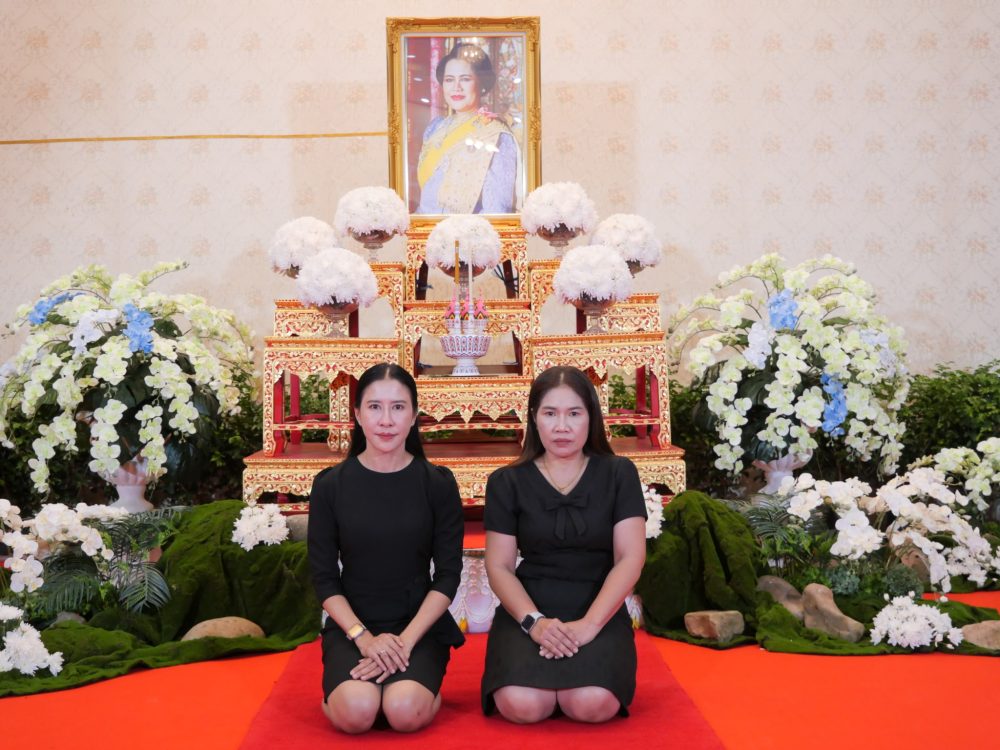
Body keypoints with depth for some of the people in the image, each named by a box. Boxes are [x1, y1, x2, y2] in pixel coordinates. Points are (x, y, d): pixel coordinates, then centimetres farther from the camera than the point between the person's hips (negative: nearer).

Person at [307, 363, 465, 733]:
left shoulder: (438, 483, -3)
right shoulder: (330, 485, -2)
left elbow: (448, 575, -4)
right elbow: (324, 577, -1)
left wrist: (406, 641, -15)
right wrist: (363, 637, -15)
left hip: (419, 623, 0)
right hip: (351, 625, 0)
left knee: (406, 712, -27)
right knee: (356, 711, -27)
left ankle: (426, 679, 8)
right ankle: (340, 683, 8)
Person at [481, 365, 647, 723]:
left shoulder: (618, 473, 3)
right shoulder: (507, 482, 4)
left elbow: (630, 558, -4)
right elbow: (499, 566, 1)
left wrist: (589, 624, -16)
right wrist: (534, 622, -16)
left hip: (599, 613, 0)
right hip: (528, 612, 1)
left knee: (594, 704, -29)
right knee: (522, 705, -27)